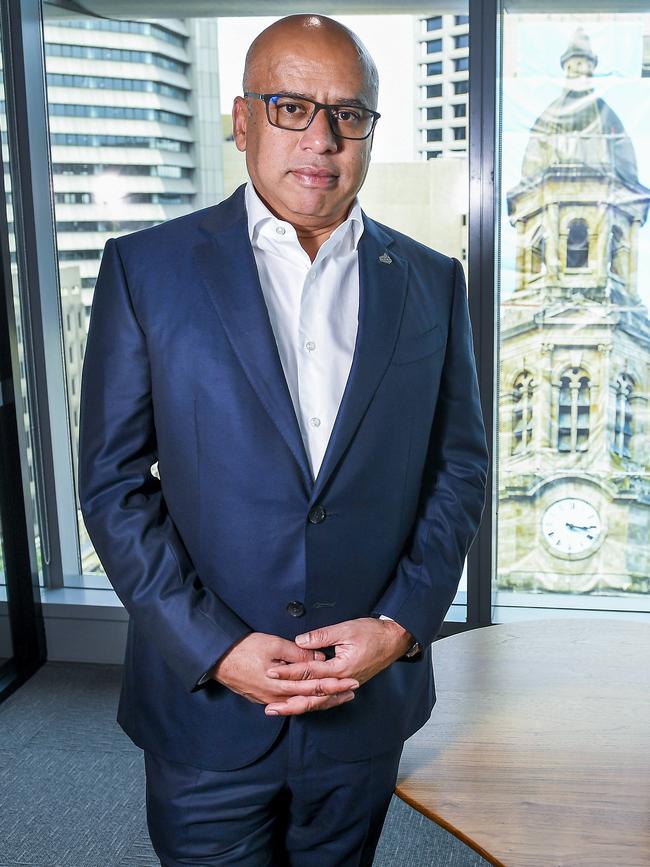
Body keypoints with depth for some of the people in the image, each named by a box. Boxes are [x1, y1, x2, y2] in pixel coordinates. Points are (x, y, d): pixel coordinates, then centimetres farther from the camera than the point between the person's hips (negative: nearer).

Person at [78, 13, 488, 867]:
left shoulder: (431, 282, 2)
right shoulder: (147, 269, -5)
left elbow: (459, 468, 4)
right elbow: (112, 482, -6)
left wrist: (402, 622, -8)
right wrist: (214, 648, -13)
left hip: (369, 701, 2)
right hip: (203, 704, -2)